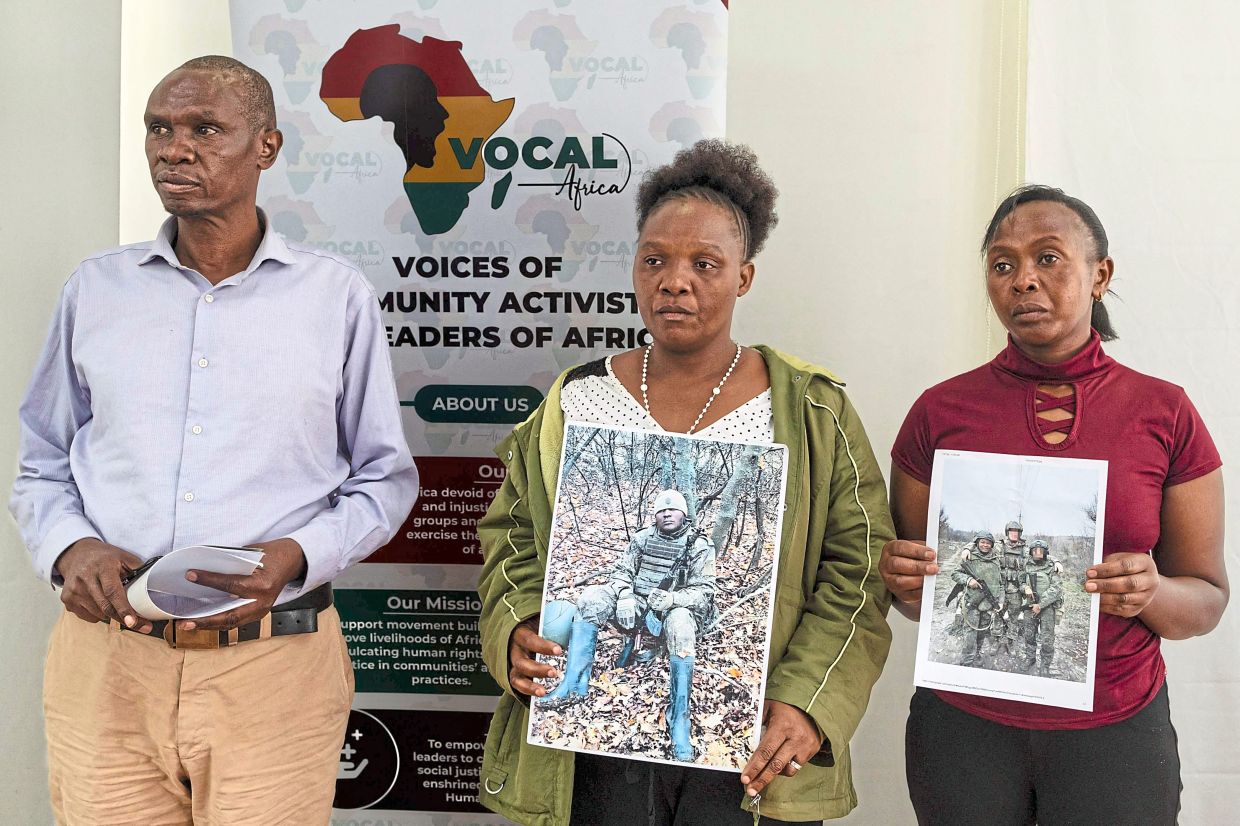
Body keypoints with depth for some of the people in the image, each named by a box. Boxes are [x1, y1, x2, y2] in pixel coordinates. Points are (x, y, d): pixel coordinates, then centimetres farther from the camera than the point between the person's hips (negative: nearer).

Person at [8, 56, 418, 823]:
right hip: (106, 663, 2)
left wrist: (298, 555, -12)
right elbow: (41, 466, 15)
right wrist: (68, 546, -5)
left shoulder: (337, 294, 2)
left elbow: (385, 478, 5)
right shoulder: (97, 287, 9)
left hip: (274, 667, -2)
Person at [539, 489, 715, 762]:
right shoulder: (643, 538, 11)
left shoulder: (699, 546, -1)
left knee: (681, 626, -41)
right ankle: (575, 683, -23)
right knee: (592, 597, -21)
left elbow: (704, 592, -8)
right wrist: (625, 596, -14)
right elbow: (622, 572, 9)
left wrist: (671, 598, -27)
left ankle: (679, 721, -39)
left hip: (673, 611, -4)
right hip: (636, 606, 4)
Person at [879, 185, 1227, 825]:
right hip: (962, 727, 1)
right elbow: (913, 597, 5)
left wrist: (1151, 594, -20)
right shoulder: (941, 411, -3)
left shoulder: (1165, 414, -4)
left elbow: (1208, 598, 0)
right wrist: (905, 581, -17)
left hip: (1116, 730, 0)